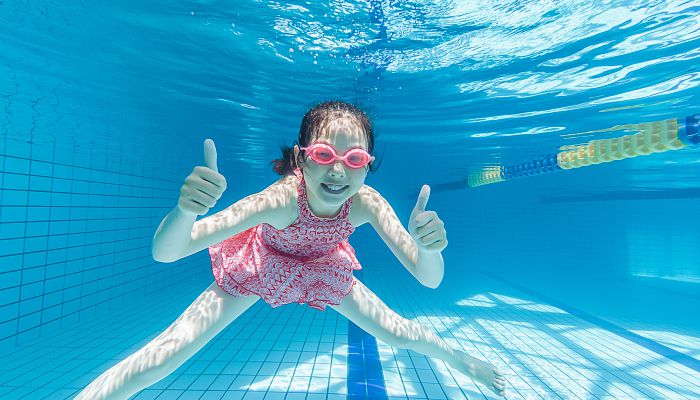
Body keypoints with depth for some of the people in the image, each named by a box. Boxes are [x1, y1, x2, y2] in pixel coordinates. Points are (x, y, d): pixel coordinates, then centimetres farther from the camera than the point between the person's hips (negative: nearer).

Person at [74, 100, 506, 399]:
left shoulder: (367, 203, -33)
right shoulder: (280, 199, -40)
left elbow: (430, 279, -31)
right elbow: (166, 253, -40)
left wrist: (427, 248, -53)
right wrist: (186, 210, -62)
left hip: (324, 269, 2)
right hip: (261, 264, -1)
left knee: (398, 332, 12)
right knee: (167, 352, -11)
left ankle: (456, 356, 46)